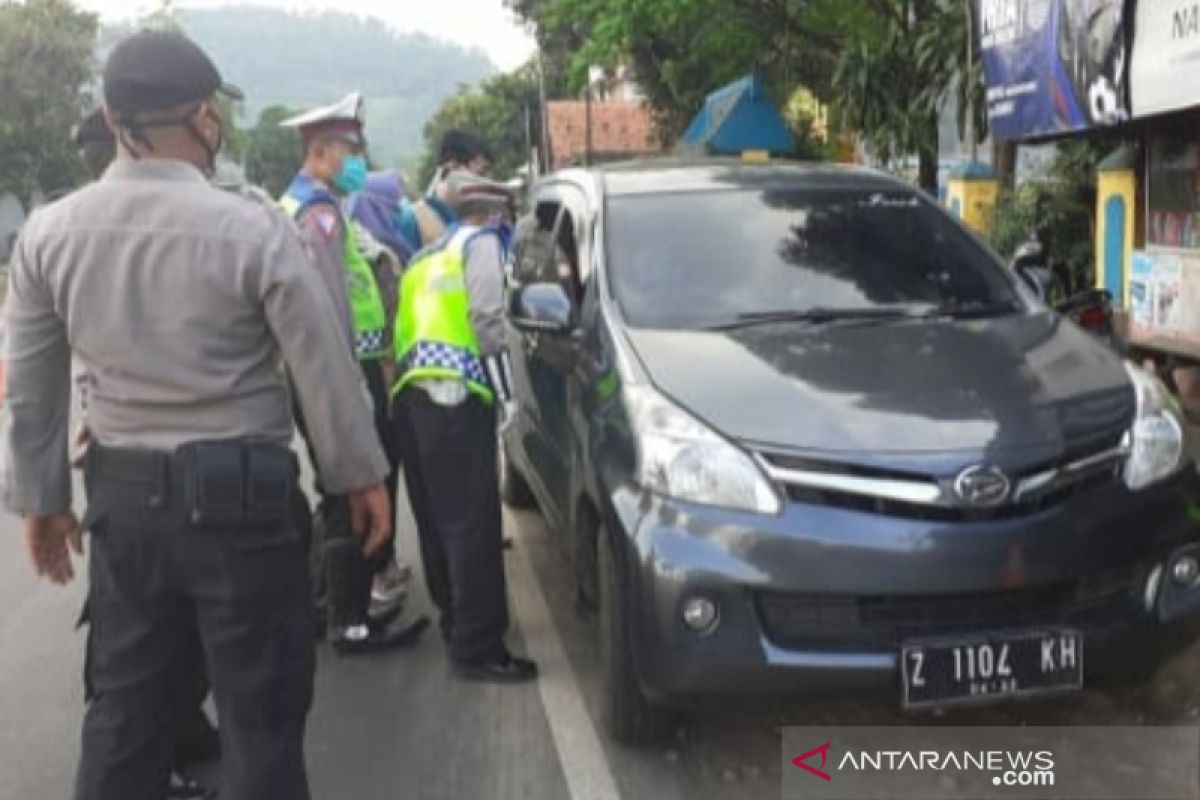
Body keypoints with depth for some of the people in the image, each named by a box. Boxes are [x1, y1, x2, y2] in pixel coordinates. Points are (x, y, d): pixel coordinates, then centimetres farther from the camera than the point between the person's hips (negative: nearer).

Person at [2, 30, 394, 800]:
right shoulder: (252, 228, -14)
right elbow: (325, 368, -9)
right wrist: (363, 475, 4)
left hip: (122, 493, 5)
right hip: (240, 493, -4)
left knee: (125, 705, 18)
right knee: (260, 709, 8)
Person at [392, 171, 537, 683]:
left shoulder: (427, 256, 29)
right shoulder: (480, 242, 6)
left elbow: (407, 325, 22)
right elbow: (487, 321, -8)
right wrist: (504, 390, -4)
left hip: (410, 393, 9)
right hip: (454, 394, -9)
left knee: (436, 519, 15)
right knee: (472, 523, -8)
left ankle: (456, 622, 26)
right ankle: (478, 646, -8)